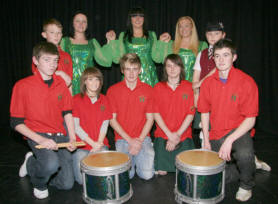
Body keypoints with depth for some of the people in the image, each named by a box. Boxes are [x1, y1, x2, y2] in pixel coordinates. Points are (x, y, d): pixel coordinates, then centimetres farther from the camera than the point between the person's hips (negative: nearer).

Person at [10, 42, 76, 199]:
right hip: (37, 134, -4)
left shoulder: (61, 83, 4)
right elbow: (16, 122, -8)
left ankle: (32, 163, 29)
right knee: (52, 164, -35)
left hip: (60, 135, 5)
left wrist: (72, 138, -3)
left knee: (67, 184, 2)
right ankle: (39, 183, 5)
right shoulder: (23, 86, -10)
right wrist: (41, 140, -21)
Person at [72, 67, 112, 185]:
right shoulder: (77, 99, -1)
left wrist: (99, 143, -11)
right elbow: (75, 126, -6)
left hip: (100, 144, 2)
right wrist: (92, 143, -13)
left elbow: (105, 124, 4)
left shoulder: (104, 100, 9)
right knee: (82, 179, -14)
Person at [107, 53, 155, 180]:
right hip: (122, 138, 0)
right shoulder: (113, 90, -1)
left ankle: (139, 158, 18)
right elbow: (112, 120, -2)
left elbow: (150, 118, 2)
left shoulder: (148, 90, 2)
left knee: (147, 174, -13)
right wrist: (129, 140, -10)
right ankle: (131, 159, 17)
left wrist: (140, 140, -10)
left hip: (143, 137, 1)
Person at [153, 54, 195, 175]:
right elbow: (156, 113, -2)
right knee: (162, 172, -4)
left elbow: (190, 114, -3)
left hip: (183, 136, 0)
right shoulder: (158, 88, 3)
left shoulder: (189, 87, 2)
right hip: (162, 135, 0)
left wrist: (178, 134, -11)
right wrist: (170, 134, -11)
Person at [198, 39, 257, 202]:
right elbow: (205, 113, 6)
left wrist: (230, 140, -26)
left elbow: (250, 120, -15)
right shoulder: (208, 83, -1)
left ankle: (246, 185, -1)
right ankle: (249, 164, 29)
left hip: (239, 130, -4)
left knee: (244, 154, -37)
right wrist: (206, 141, -1)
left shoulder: (247, 82, -14)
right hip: (216, 134, 4)